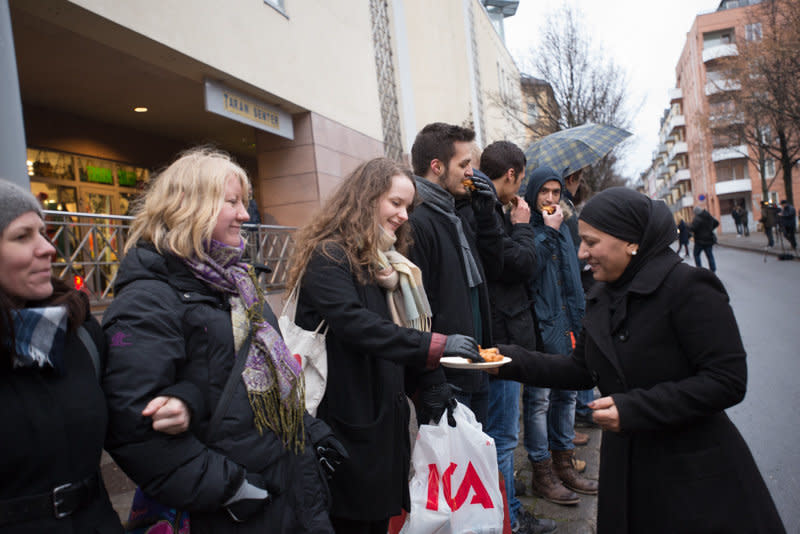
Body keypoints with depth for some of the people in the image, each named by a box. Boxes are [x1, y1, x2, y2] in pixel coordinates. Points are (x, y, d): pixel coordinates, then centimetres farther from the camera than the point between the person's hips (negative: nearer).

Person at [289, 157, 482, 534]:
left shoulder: (387, 261, 14)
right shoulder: (328, 257, -14)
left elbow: (408, 325, 12)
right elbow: (356, 325, -28)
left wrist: (432, 387, 1)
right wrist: (437, 345, -31)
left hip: (387, 417, 8)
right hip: (349, 424, -8)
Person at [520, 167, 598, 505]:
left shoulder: (561, 227, 16)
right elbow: (527, 270, -23)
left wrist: (578, 316, 18)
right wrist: (548, 232, -18)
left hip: (566, 323, 8)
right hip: (541, 323, -8)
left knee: (566, 392, 15)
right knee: (538, 397, -2)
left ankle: (563, 464, 28)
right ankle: (542, 473, 11)